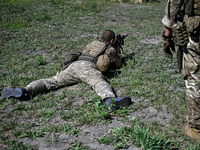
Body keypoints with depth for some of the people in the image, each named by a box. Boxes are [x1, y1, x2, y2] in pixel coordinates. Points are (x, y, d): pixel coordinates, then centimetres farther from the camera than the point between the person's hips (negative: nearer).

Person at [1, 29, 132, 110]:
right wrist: (118, 52, 65)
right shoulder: (111, 49, 27)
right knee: (100, 83, -29)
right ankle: (110, 100, -64)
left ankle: (25, 90, -30)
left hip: (73, 65, 4)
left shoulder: (93, 43, 40)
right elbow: (118, 65, 43)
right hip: (88, 67, -4)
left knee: (52, 81, -9)